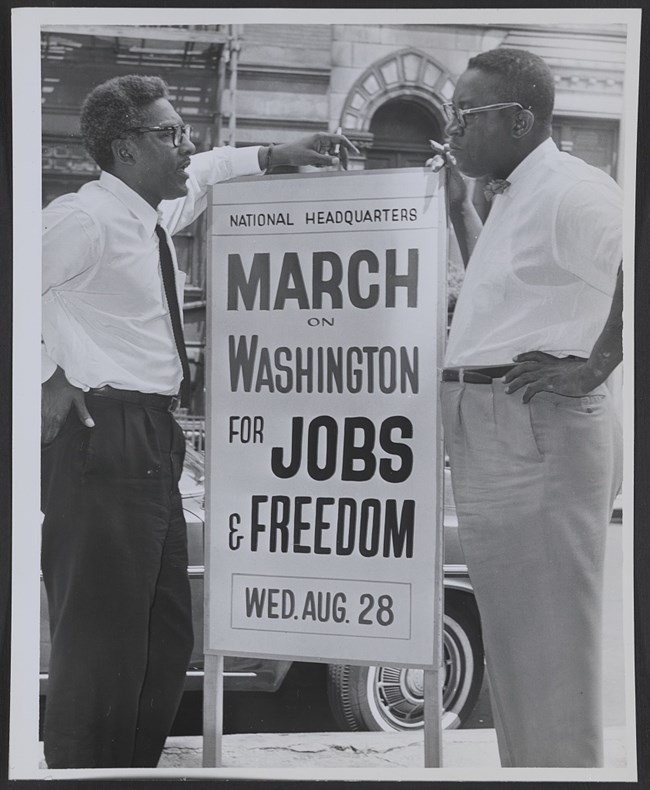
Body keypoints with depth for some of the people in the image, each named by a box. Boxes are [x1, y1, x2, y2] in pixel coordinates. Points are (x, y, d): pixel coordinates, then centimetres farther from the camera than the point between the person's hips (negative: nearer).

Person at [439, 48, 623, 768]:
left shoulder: (571, 191, -14)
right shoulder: (511, 198, 17)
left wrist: (595, 366, -19)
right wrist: (459, 208, 24)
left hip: (540, 431, -10)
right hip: (488, 431, 10)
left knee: (548, 636, -3)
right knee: (508, 634, 17)